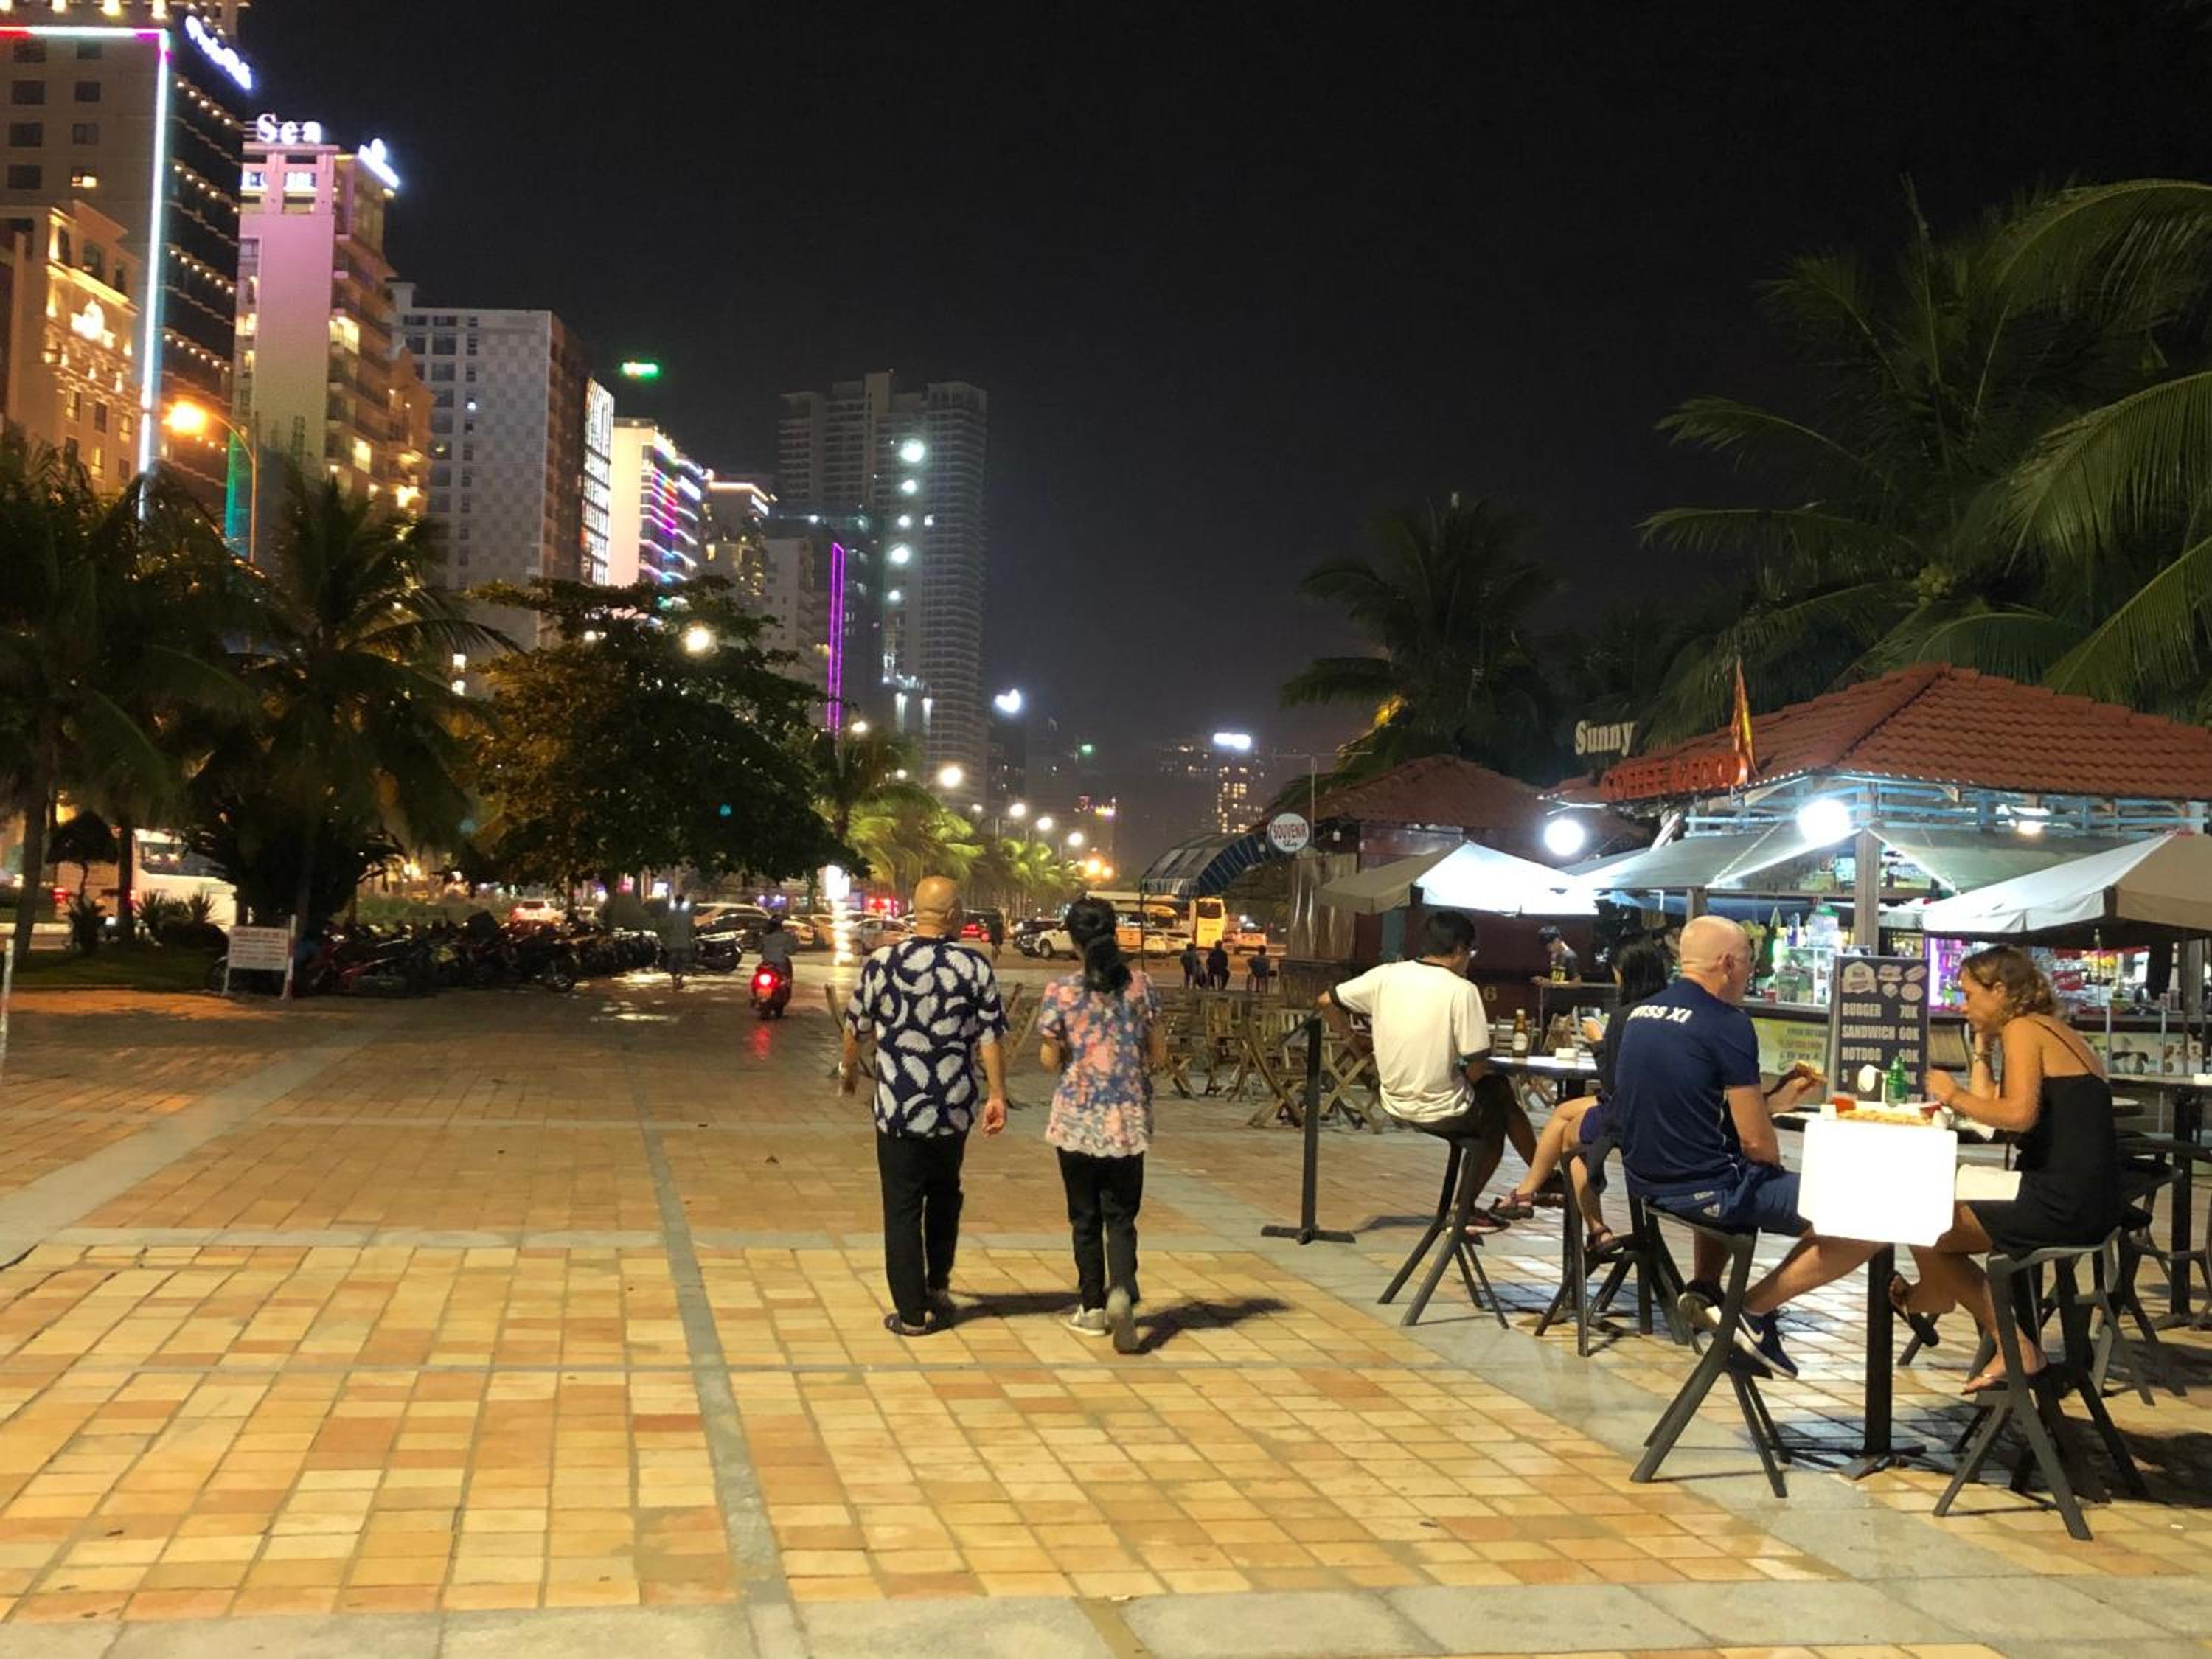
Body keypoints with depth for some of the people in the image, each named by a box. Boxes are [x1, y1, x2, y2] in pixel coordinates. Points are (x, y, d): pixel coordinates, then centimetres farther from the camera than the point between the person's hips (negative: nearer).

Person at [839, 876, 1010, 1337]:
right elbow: (989, 1039, -6)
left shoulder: (881, 963, -6)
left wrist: (848, 1068, 23)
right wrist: (996, 1096, 2)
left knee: (902, 1208, 7)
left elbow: (856, 1027, 5)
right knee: (944, 1194, 25)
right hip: (954, 1108, 1)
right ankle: (938, 1285, 29)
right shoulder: (975, 967, -6)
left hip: (897, 1108, -1)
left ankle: (912, 1313, 8)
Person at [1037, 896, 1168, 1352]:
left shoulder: (1060, 993, -9)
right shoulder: (1142, 986, -3)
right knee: (1121, 1216, 8)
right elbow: (1159, 1055, 2)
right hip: (1128, 1120, 1)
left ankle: (1093, 1307, 20)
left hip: (1078, 1119, -1)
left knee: (1085, 1217, 13)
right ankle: (1122, 1293, -15)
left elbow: (1050, 1061, -4)